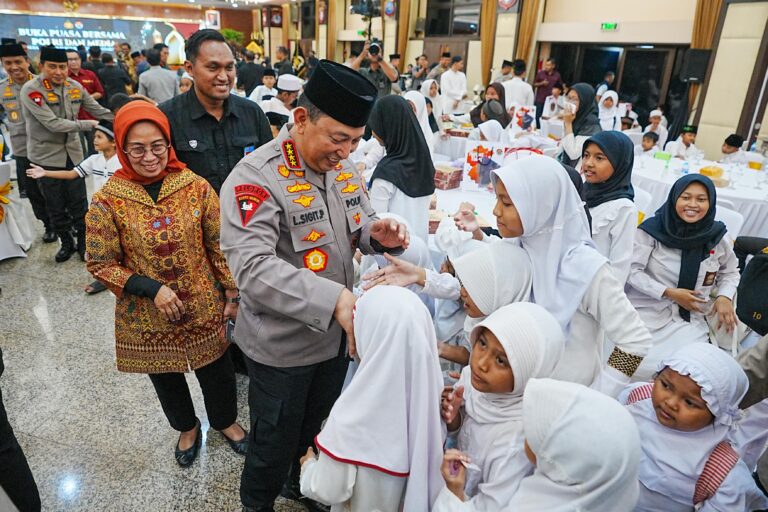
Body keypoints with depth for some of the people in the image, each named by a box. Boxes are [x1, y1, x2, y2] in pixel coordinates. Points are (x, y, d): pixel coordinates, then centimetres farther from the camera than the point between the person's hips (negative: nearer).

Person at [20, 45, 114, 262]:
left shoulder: (75, 87, -1)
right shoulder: (31, 90, -16)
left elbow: (99, 111, 6)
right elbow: (53, 123, -22)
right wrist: (88, 124, -19)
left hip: (73, 152, 3)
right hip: (46, 155, -3)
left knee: (79, 202, 6)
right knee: (55, 205, 8)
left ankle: (83, 242, 21)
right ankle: (66, 243, 25)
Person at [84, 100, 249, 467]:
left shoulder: (196, 187, -10)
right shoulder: (107, 201, -13)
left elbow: (219, 245, -4)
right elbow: (100, 264, -7)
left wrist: (231, 295, -2)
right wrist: (151, 289, -19)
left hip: (204, 309, 0)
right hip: (147, 319, 0)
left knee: (217, 372, 17)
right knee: (166, 381, 22)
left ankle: (226, 421, 48)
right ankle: (187, 428, 51)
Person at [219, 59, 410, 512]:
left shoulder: (341, 166, -2)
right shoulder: (256, 178, -25)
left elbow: (360, 225, 9)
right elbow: (253, 268, -35)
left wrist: (380, 234, -15)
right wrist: (332, 298, -46)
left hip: (337, 334, 7)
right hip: (283, 346, -6)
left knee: (318, 424, 28)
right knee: (276, 441, 17)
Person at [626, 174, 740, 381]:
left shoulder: (718, 238, 0)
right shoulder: (652, 229, -10)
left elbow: (730, 272, 19)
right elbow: (632, 270, -9)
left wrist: (725, 296, -1)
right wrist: (669, 293, -15)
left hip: (690, 319, 3)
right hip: (646, 312, -3)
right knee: (640, 367, -21)